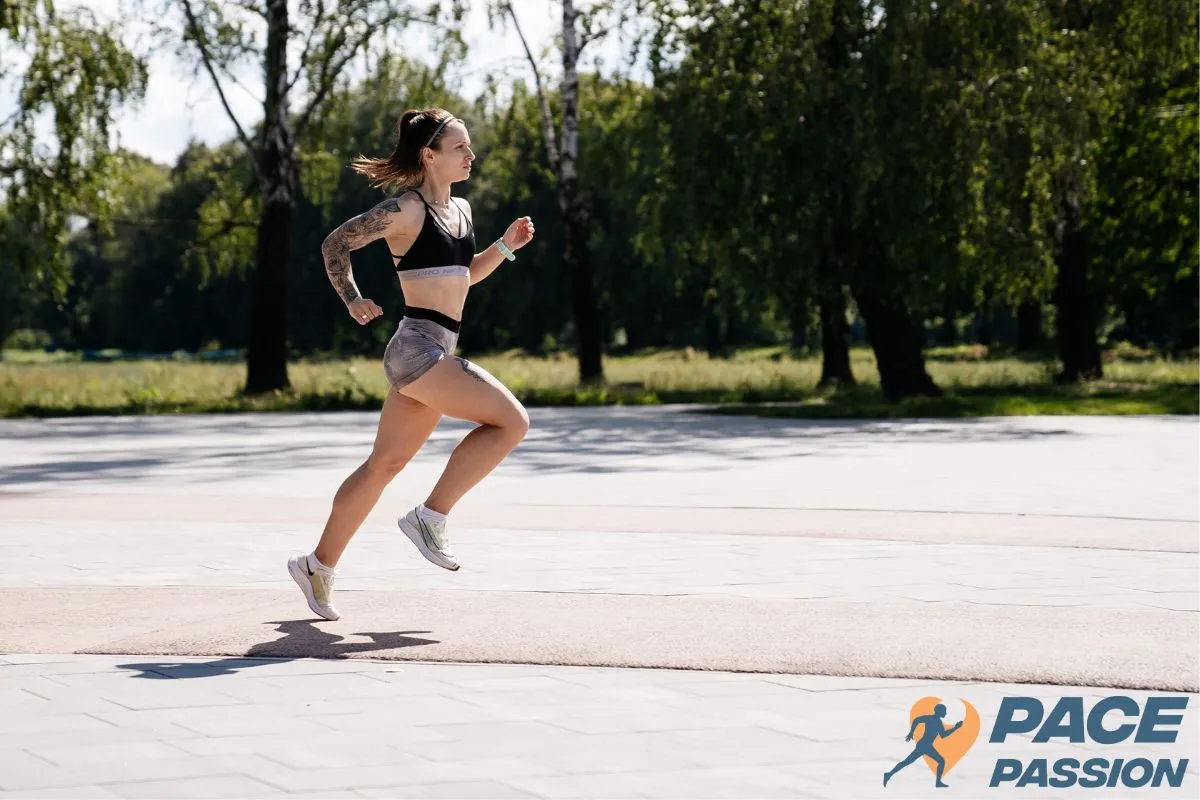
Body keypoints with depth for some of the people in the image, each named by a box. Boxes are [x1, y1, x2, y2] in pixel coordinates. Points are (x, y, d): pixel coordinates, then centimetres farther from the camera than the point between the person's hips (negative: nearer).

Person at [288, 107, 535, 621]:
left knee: (386, 463, 12)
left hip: (436, 355, 9)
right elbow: (335, 243, -3)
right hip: (418, 349, -9)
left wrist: (505, 245, 14)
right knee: (510, 421, -14)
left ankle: (319, 565, 20)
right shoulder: (405, 210, -10)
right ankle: (430, 517, -6)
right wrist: (352, 299, -13)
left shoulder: (461, 210, 15)